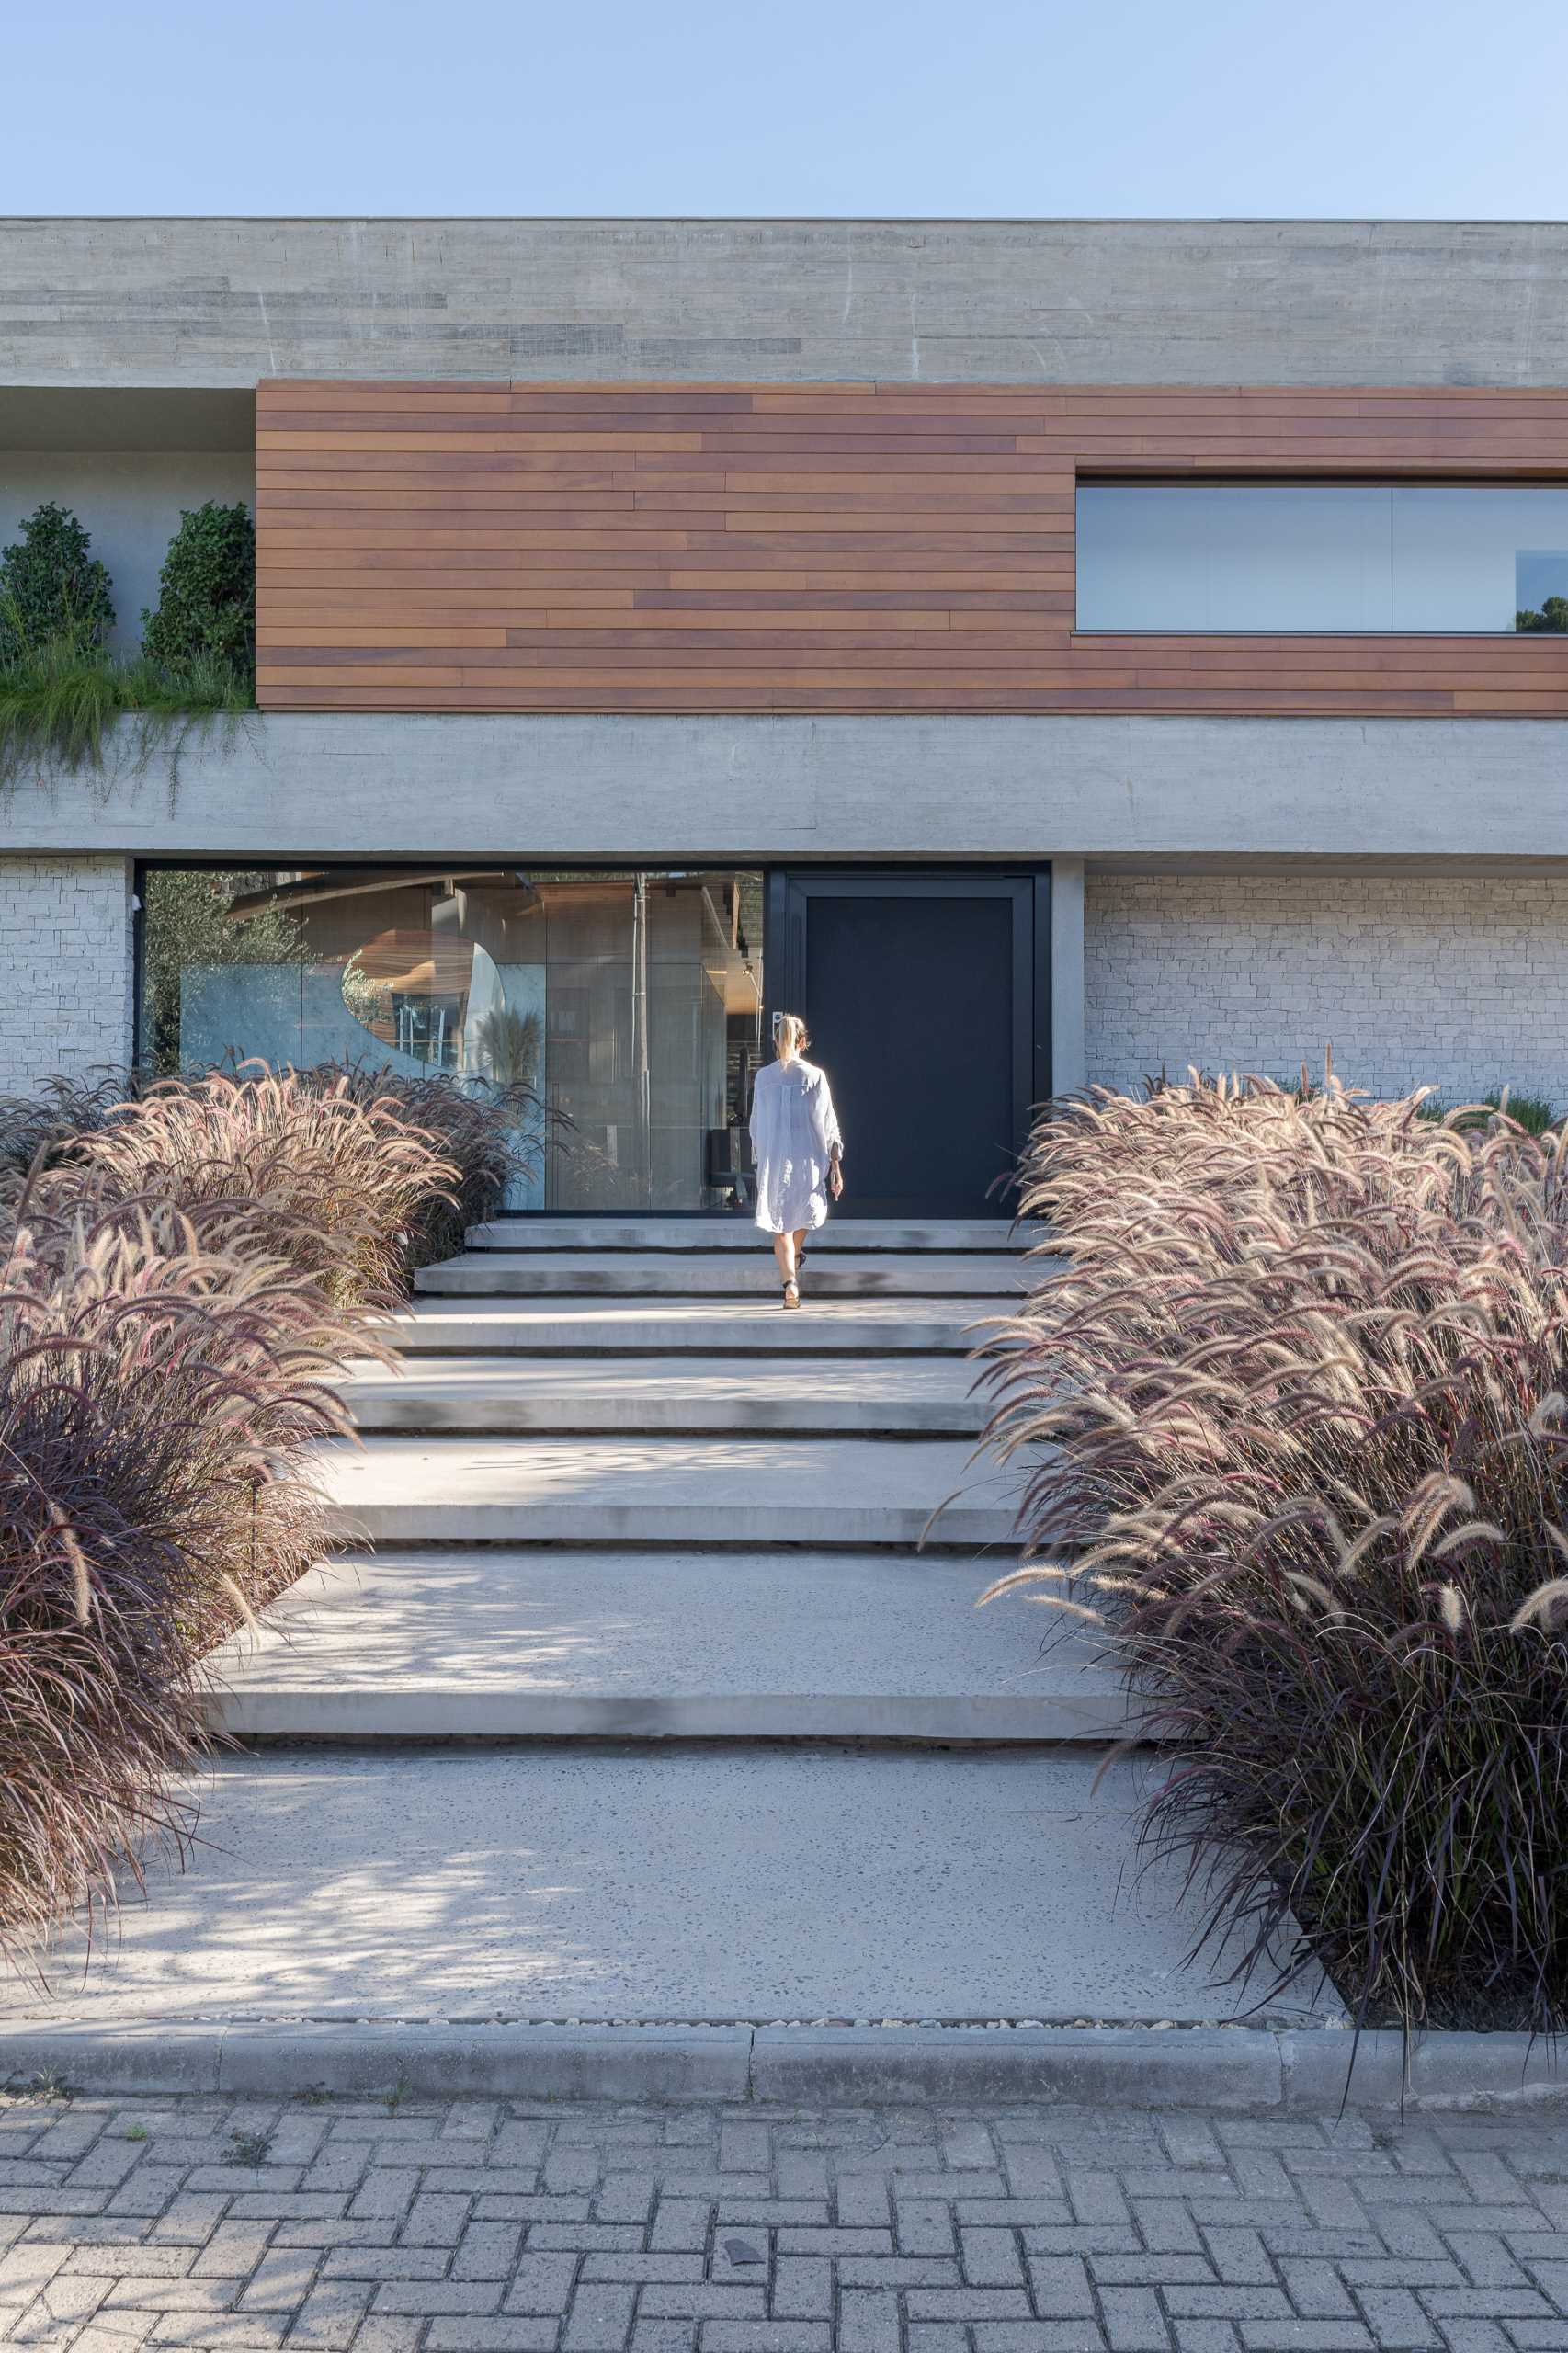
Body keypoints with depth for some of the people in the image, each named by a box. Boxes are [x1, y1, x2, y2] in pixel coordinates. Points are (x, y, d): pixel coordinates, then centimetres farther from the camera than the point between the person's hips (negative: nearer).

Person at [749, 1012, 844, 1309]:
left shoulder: (763, 1077, -1)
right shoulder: (815, 1076, -5)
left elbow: (756, 1124, 7)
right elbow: (829, 1125, -4)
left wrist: (759, 1162, 20)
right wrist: (836, 1167, 1)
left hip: (772, 1160, 1)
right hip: (808, 1159, 0)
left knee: (780, 1227, 4)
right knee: (805, 1215, 25)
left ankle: (790, 1282, -10)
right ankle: (796, 1257, 45)